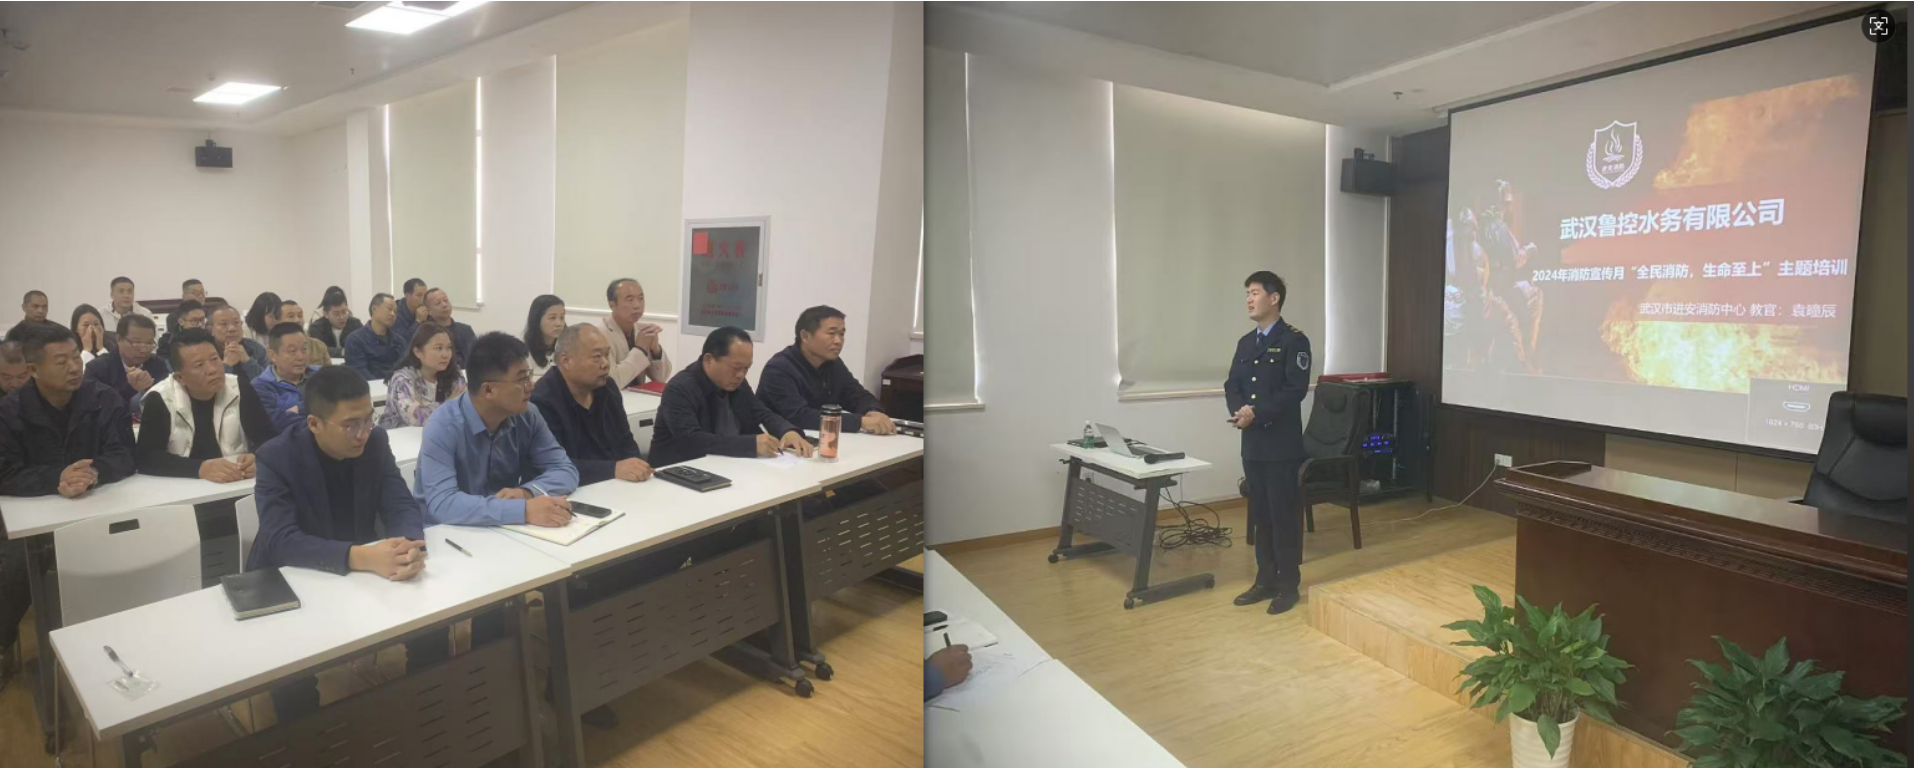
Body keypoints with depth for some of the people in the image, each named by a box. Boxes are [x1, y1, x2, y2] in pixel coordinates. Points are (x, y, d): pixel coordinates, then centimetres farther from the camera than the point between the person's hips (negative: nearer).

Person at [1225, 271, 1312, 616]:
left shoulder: (1294, 340, -7)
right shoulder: (1245, 342, 14)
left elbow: (1295, 390, -16)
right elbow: (1232, 385, 10)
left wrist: (1257, 413, -21)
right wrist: (1239, 411, -11)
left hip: (1282, 444, -6)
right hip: (1252, 443, 6)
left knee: (1284, 515, 1)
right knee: (1260, 514, 12)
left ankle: (1289, 585, 12)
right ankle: (1266, 580, 22)